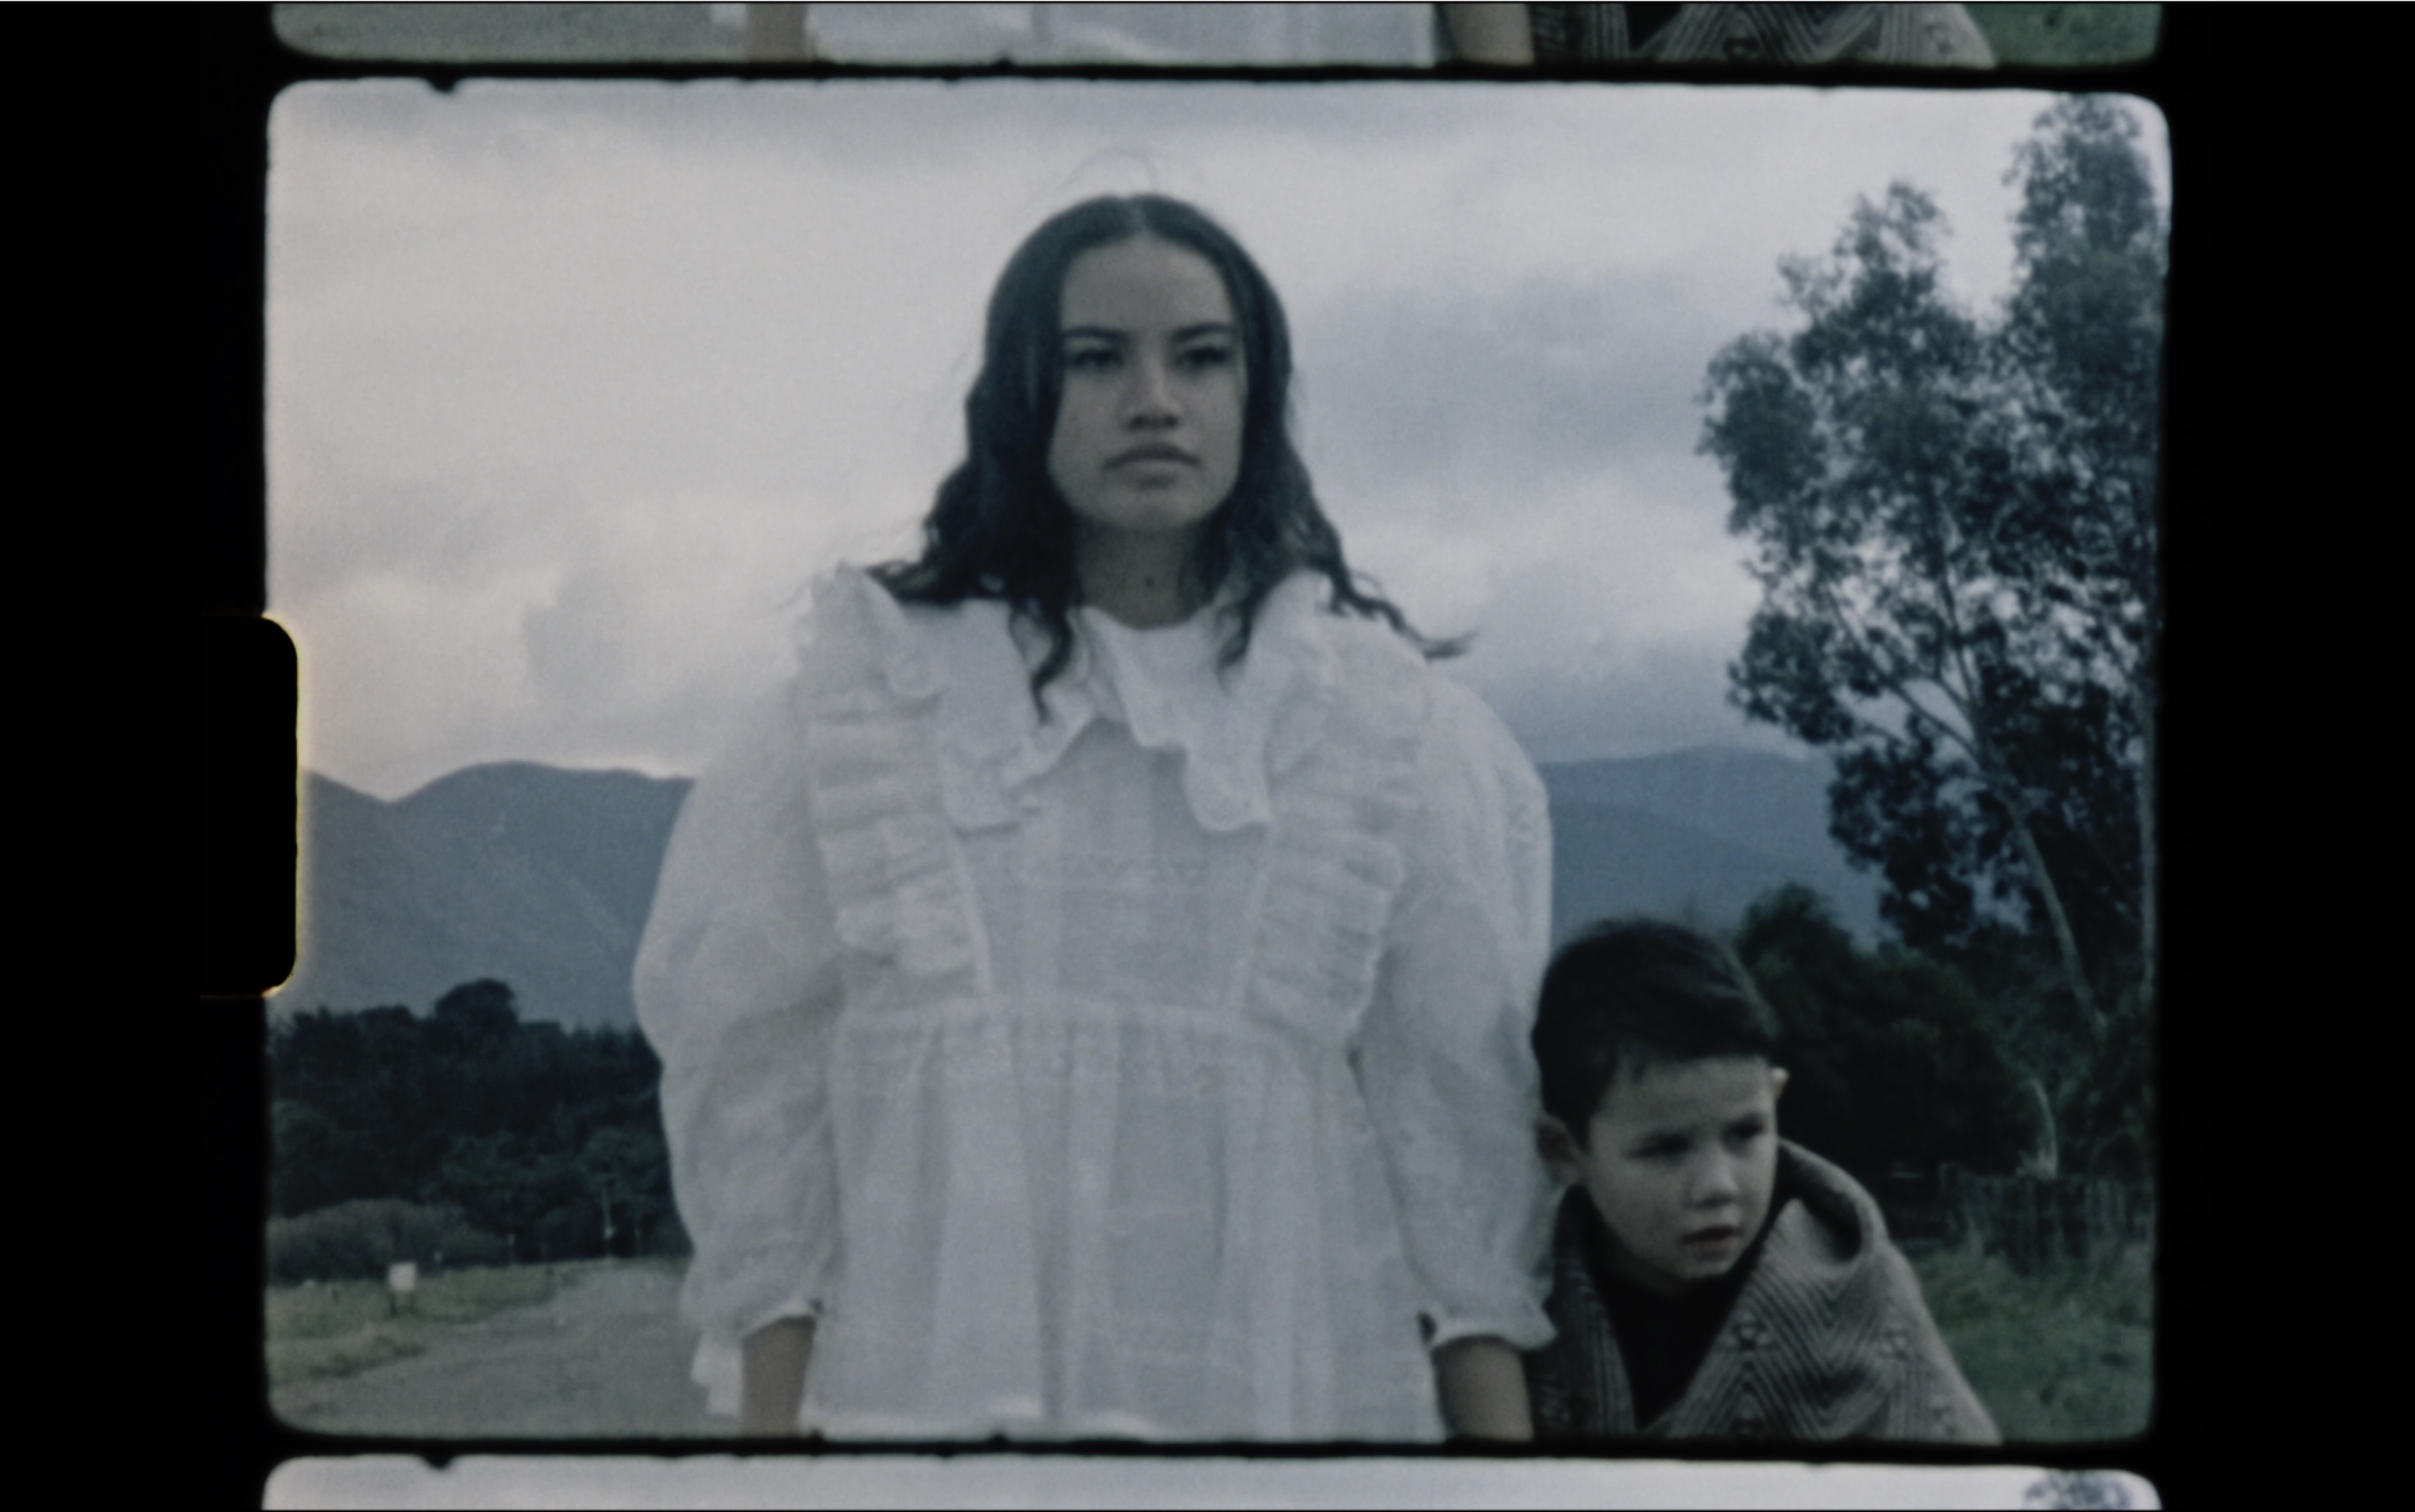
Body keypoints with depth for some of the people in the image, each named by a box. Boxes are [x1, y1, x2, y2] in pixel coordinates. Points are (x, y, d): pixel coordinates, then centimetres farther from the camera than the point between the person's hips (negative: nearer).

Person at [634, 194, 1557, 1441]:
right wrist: (773, 1415, -3)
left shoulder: (1382, 719, 4)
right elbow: (765, 1082, 2)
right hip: (938, 1391, 0)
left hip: (1287, 1386, 1)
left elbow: (1457, 1108, 2)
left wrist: (1498, 1425, -3)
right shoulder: (871, 689, 2)